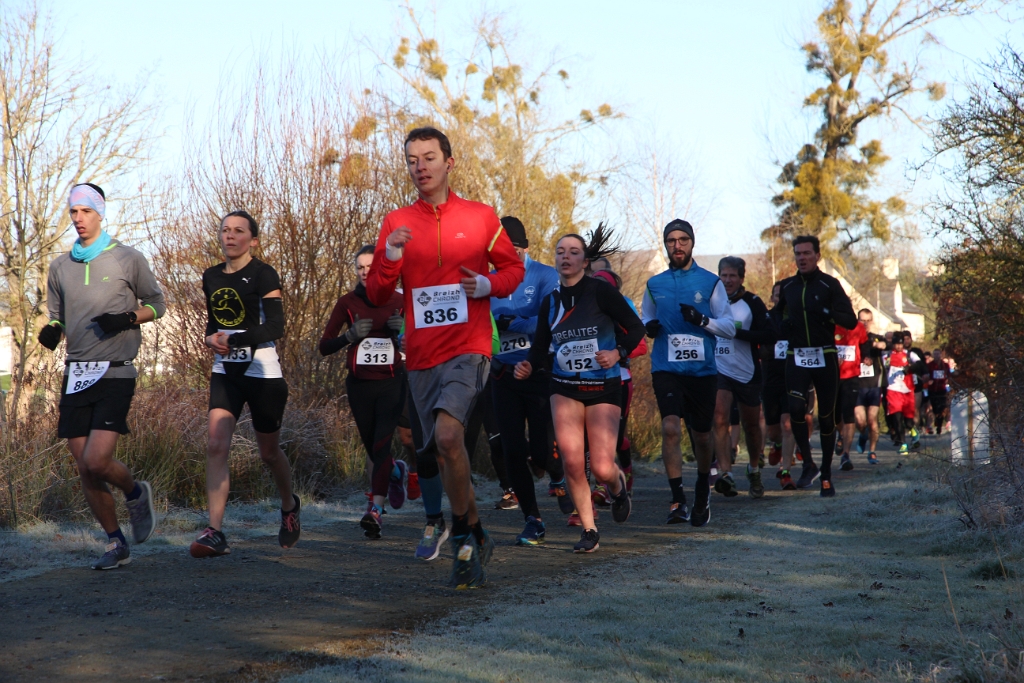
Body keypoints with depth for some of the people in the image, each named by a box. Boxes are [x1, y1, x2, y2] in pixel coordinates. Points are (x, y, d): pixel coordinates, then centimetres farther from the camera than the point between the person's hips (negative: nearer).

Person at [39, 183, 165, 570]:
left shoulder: (127, 259, 0)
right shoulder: (60, 267, 12)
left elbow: (156, 303, 8)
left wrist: (128, 318, -11)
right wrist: (52, 331, -2)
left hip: (115, 374, -5)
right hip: (76, 375, 5)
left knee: (96, 461, -18)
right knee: (84, 469, 3)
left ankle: (136, 493, 14)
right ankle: (116, 544, 18)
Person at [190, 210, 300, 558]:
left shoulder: (263, 275, -9)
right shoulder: (211, 277, 10)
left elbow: (276, 326, -17)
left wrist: (234, 340, -23)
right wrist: (211, 338, 1)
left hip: (263, 372, -4)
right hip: (225, 372, 4)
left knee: (269, 452, 10)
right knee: (216, 447, -14)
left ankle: (289, 506, 41)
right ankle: (215, 533, -19)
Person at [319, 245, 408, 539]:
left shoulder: (398, 301, 2)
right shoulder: (348, 302, 3)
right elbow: (324, 346, 2)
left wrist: (403, 331, -14)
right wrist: (350, 335, -15)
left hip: (391, 382, -2)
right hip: (359, 384, 2)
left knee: (381, 445, -17)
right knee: (373, 448, 11)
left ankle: (375, 510, -22)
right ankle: (397, 471, 45)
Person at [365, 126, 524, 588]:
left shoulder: (481, 217, 4)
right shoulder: (396, 223, 8)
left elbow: (514, 268, 15)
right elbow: (376, 297, 7)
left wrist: (490, 284, -6)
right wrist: (390, 257, -12)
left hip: (468, 347, -4)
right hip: (421, 354, 4)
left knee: (448, 435, -24)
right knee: (443, 449, 9)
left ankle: (463, 534, -8)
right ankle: (475, 540, 25)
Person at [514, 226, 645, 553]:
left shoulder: (600, 290, -9)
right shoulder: (550, 302, 5)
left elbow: (635, 327, -6)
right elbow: (540, 348, 9)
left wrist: (618, 353, -23)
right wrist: (529, 366, -12)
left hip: (603, 388, -3)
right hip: (565, 388, 3)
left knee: (601, 468, -9)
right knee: (572, 462, -11)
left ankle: (618, 484, 29)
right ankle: (589, 531, 6)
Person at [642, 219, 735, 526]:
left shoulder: (710, 282, 3)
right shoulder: (655, 284, 9)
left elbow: (730, 327, 2)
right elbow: (646, 320, 22)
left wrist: (702, 320, -16)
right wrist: (649, 327, -2)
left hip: (702, 370, 0)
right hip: (667, 368, 0)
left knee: (701, 436, 11)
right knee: (670, 428, -20)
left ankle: (703, 489, 39)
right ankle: (678, 501, -18)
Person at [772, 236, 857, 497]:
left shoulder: (830, 285, -1)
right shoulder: (787, 287, 10)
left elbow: (851, 320, -6)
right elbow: (776, 314, 26)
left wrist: (827, 313, -24)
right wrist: (782, 324, 2)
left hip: (825, 357, -2)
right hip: (796, 357, 2)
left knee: (826, 416, 3)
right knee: (796, 409, -17)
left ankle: (826, 474, 14)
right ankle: (808, 464, 0)